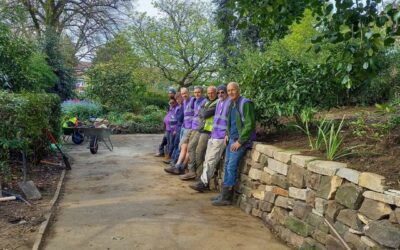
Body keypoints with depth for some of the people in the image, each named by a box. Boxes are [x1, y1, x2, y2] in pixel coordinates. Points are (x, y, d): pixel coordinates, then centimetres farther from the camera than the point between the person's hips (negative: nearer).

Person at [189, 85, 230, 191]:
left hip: (221, 137, -9)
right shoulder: (218, 102, 17)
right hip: (213, 135, 9)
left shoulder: (230, 103, -9)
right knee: (207, 159, 8)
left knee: (211, 160, -9)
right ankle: (204, 182, 14)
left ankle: (203, 183, -5)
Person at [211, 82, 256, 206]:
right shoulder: (231, 103, 12)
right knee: (227, 165, 10)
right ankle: (225, 194, 19)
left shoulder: (245, 103, -14)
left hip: (241, 140, -9)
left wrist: (240, 141, -18)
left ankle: (226, 198, -1)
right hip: (232, 138, 9)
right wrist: (227, 134, 13)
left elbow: (249, 125, -19)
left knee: (231, 167, -9)